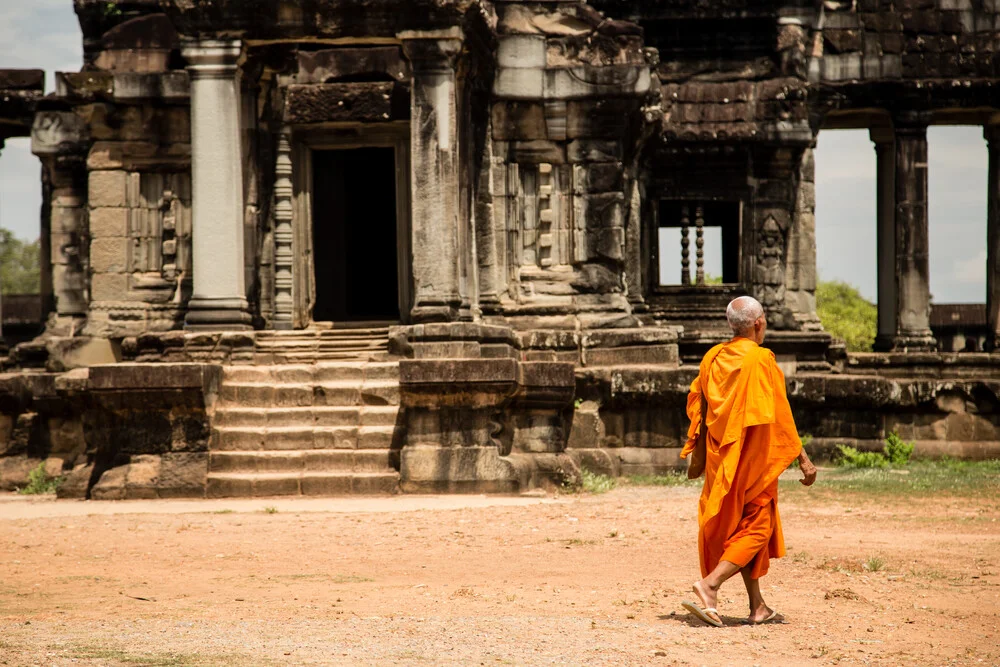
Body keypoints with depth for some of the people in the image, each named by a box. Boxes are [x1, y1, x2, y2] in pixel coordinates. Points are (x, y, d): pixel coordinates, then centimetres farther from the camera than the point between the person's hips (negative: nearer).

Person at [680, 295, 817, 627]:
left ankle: (758, 607, 16)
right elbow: (779, 414, -15)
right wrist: (802, 458, -9)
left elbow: (695, 403, 11)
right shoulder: (760, 359, -14)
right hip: (753, 459, -7)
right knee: (757, 528, -1)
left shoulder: (713, 358, 5)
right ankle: (709, 586, -18)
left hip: (721, 459, 7)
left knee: (740, 527, 13)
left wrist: (697, 448, 23)